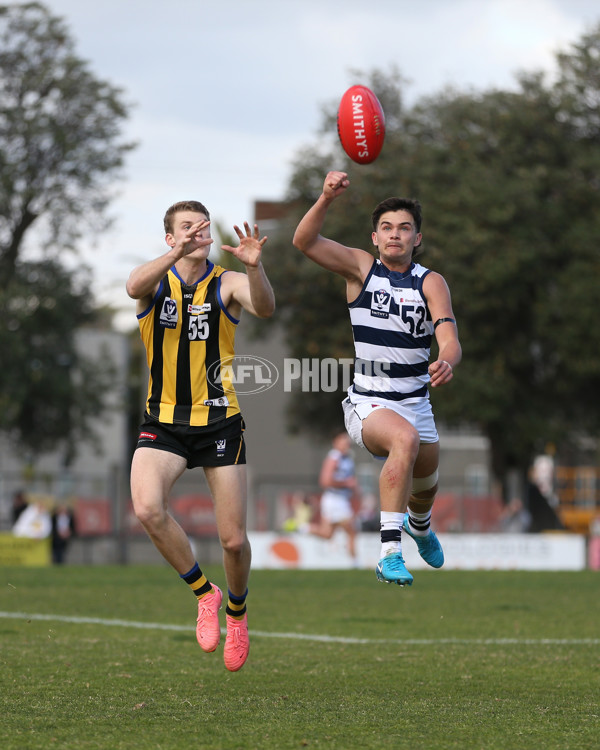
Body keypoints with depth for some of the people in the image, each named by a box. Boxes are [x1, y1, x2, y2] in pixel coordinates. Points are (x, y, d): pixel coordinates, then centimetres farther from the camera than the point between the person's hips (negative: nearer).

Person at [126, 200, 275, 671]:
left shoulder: (227, 283, -1)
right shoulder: (157, 282, 1)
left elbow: (264, 309, -22)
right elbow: (135, 287, -24)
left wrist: (254, 267, -42)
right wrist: (177, 254, -41)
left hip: (220, 422, 0)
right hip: (164, 422, 0)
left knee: (234, 539, -1)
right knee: (147, 508, -26)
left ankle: (237, 610, 31)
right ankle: (205, 593, -4)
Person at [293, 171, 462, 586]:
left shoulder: (430, 282, -5)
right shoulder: (361, 267, -5)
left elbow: (449, 335, -20)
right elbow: (305, 241, -18)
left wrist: (446, 362, -43)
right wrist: (327, 198, -35)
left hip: (416, 400, 3)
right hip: (367, 403, -3)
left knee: (426, 485, 19)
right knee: (405, 438, -34)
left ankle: (420, 525, 59)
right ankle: (390, 551, -36)